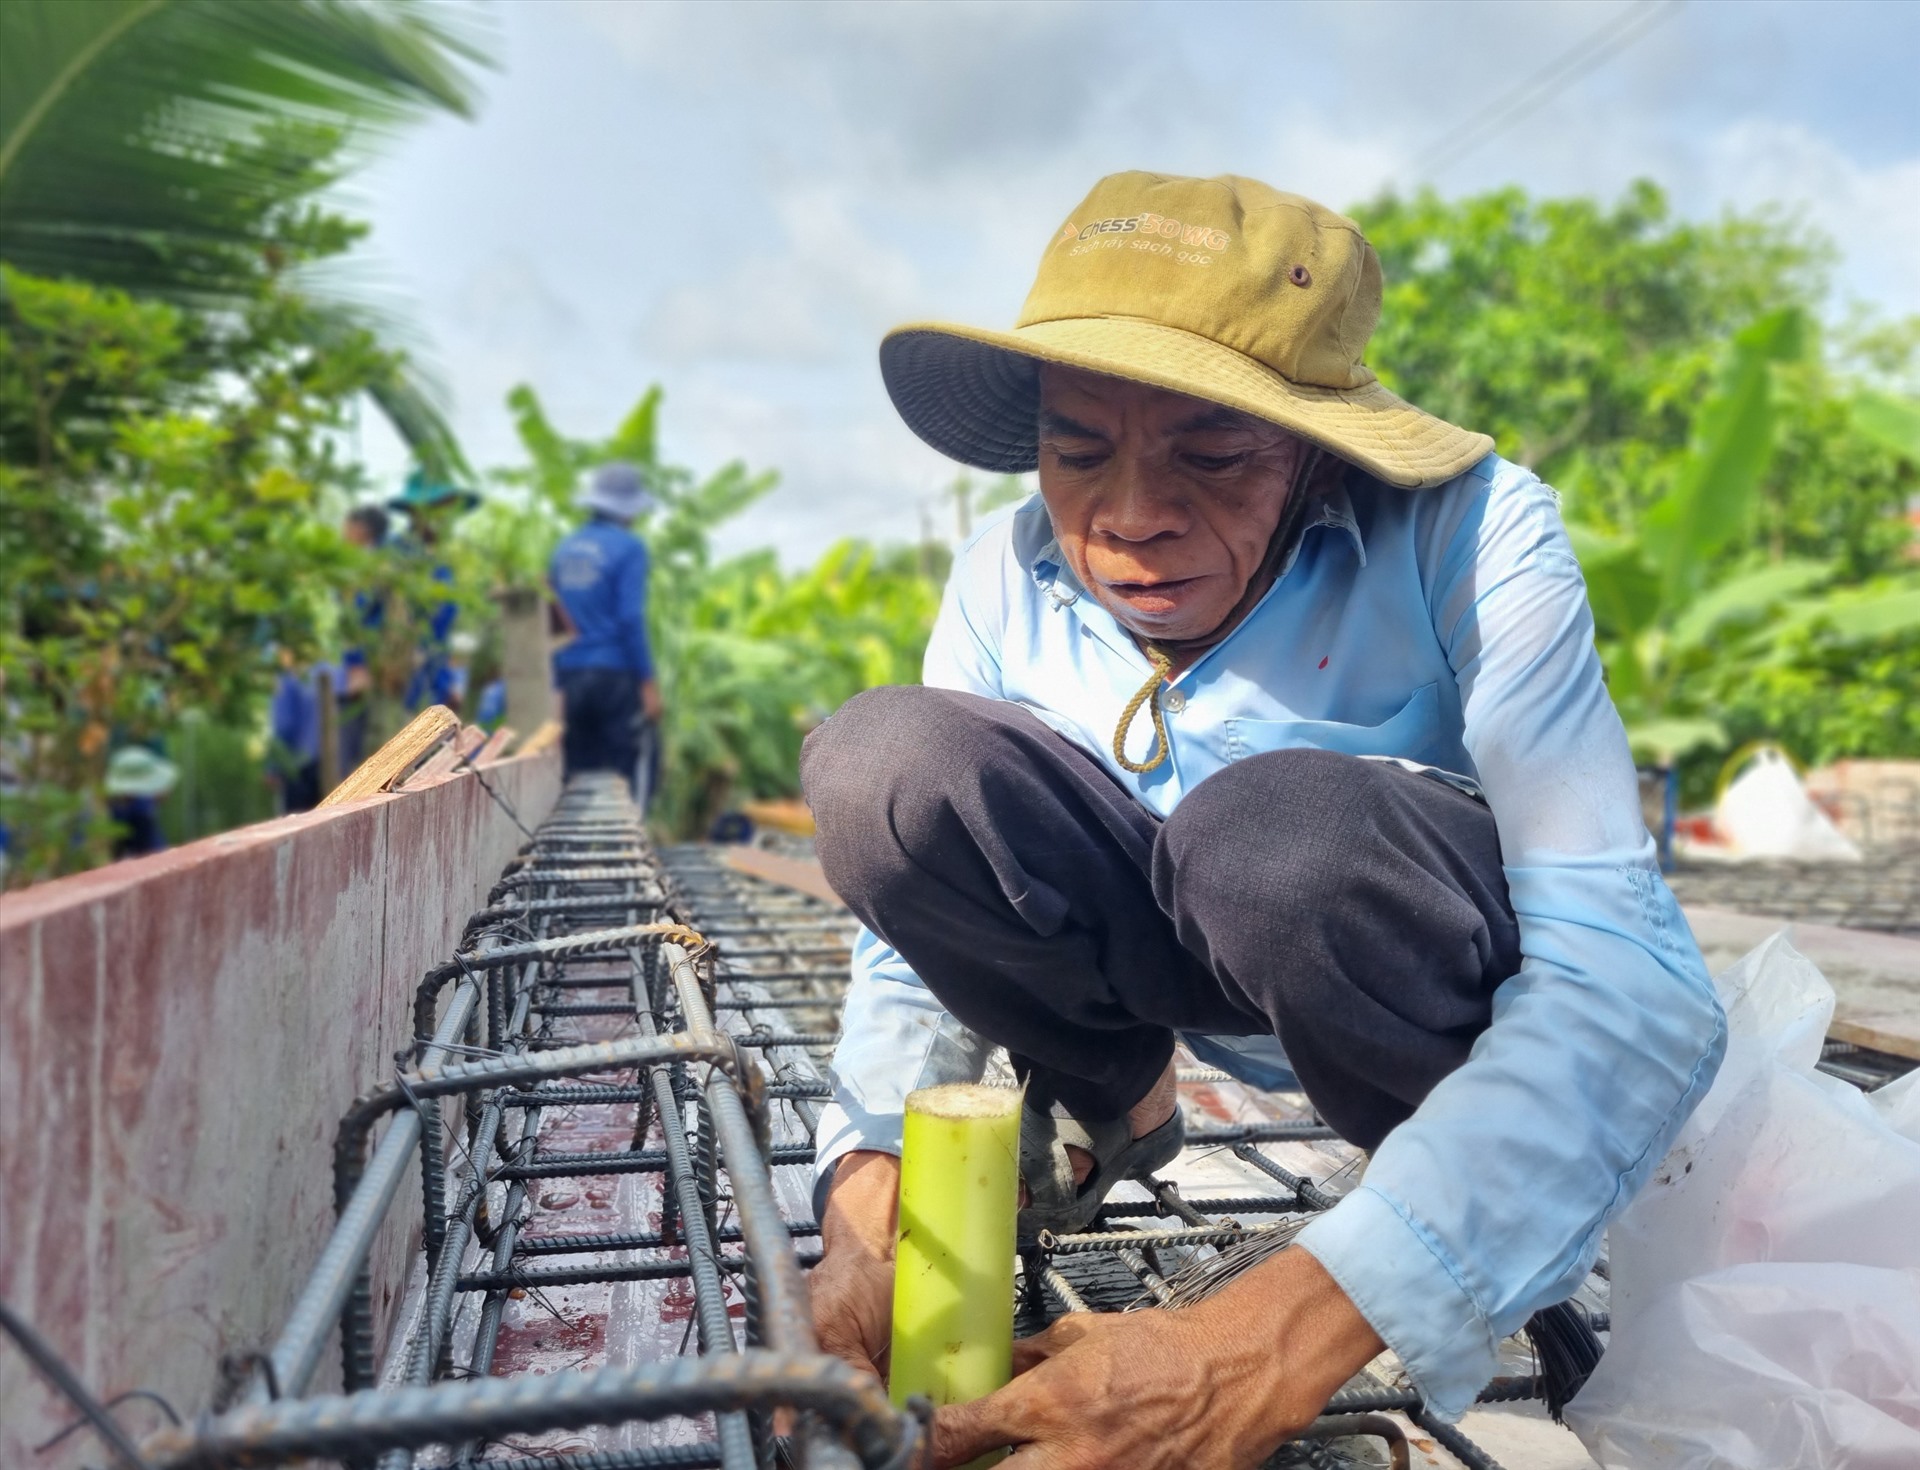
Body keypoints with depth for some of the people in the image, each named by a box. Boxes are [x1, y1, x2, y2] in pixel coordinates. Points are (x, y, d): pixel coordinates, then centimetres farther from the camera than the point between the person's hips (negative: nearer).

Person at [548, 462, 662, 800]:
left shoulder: (565, 549, 13)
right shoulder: (628, 547, -7)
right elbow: (631, 618, -15)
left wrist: (558, 685, 19)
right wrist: (649, 683, -13)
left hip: (570, 674, 7)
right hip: (615, 674, -6)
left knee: (578, 776, 11)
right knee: (626, 774, -3)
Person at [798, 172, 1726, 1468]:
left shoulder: (1465, 532, -27)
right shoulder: (1010, 584, -15)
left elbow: (1632, 981, -35)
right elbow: (919, 892, -10)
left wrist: (1280, 1339, -47)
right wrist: (873, 1182, -31)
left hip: (1463, 982, -2)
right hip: (1211, 972, 3)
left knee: (1279, 829, -38)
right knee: (880, 765, -22)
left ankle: (1517, 1207, -7)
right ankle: (1111, 1101, 5)